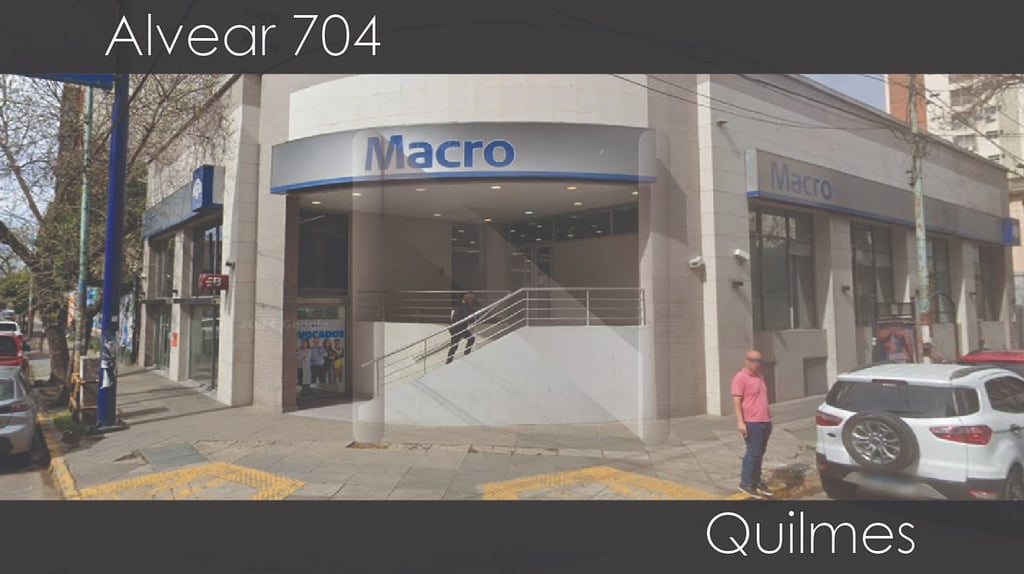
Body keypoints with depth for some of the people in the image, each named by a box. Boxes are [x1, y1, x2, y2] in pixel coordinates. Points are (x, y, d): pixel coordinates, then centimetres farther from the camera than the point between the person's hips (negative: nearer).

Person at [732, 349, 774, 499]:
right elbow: (736, 401, -16)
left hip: (764, 421, 8)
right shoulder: (741, 377, -11)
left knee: (760, 453, 12)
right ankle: (745, 483, 3)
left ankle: (756, 481, 22)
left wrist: (769, 418, 22)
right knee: (753, 453, -6)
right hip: (752, 423, -8)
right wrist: (740, 422, -21)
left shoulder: (759, 376, 16)